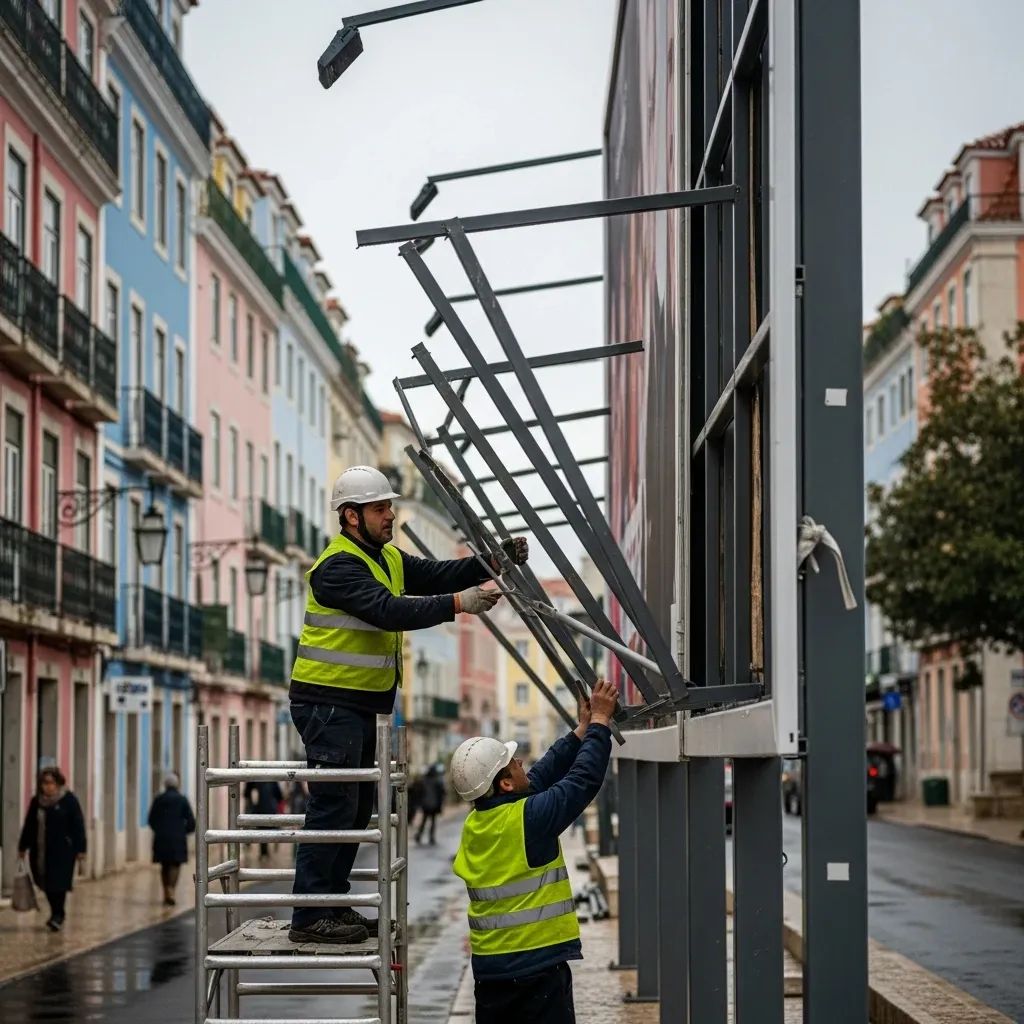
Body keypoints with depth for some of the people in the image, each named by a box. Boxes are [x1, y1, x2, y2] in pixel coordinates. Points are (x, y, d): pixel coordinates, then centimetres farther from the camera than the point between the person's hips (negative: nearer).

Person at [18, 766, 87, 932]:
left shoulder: (69, 800, -6)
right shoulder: (36, 802, 9)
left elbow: (78, 825, -7)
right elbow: (29, 825, 15)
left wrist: (80, 849, -11)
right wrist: (23, 847, 13)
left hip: (62, 850, -5)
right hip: (40, 850, 5)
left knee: (58, 883, -7)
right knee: (47, 884, 9)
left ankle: (58, 915, 1)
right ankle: (57, 913, 23)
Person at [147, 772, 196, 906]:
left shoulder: (158, 799, 1)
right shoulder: (182, 799, -4)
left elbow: (151, 820, 3)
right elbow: (191, 821, -4)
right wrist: (184, 831, 14)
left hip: (161, 838, 2)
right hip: (178, 838, -2)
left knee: (165, 866, 14)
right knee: (175, 865, 1)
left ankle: (167, 894, 16)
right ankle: (171, 892, -18)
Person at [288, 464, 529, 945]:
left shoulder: (388, 559, 15)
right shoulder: (338, 566, -16)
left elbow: (437, 574, 9)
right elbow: (388, 612, -28)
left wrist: (495, 560, -6)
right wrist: (457, 603, -33)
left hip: (360, 705, 10)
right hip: (328, 702, -10)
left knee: (356, 808, 13)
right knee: (333, 806, -11)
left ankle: (333, 906, 21)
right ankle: (309, 918, -9)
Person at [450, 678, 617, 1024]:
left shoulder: (475, 823, 7)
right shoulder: (526, 819, -17)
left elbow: (540, 777, 16)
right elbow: (584, 779, -10)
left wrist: (580, 732, 21)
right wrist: (599, 723, 3)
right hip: (538, 963, -8)